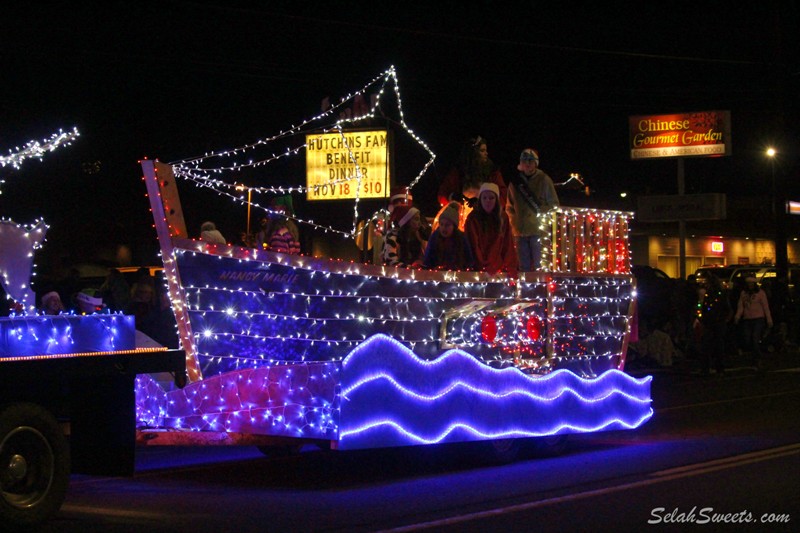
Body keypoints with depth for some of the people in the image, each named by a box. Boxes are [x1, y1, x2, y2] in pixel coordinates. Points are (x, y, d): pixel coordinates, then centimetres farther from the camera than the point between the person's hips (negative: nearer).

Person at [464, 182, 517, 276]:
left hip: (499, 267, 3)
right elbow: (473, 245, -7)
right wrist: (483, 267, -17)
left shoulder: (503, 217, 9)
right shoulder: (473, 218, -2)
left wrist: (510, 267, -3)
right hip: (479, 268, -3)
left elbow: (508, 244, 9)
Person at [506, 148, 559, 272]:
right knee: (524, 266, 8)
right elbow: (509, 206, 21)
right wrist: (514, 221, 7)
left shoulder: (544, 180, 2)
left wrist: (540, 212, -9)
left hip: (538, 230, -4)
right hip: (520, 231, 4)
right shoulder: (515, 181, 12)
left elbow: (554, 204, 3)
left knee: (539, 267, -6)